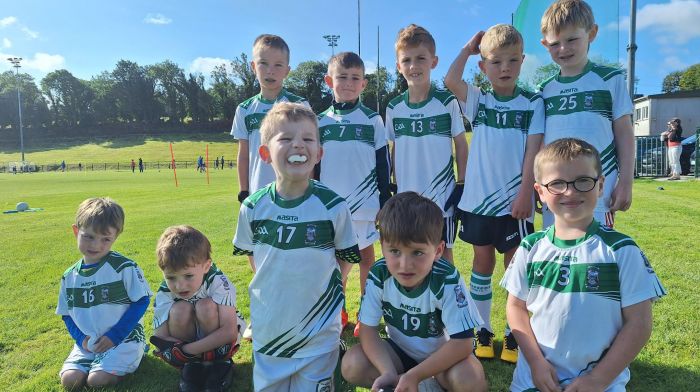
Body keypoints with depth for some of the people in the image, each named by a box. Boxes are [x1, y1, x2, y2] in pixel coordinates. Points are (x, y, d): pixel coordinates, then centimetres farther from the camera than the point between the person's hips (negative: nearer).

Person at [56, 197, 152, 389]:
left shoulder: (124, 267, -13)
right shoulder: (69, 277, 4)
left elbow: (141, 301, -10)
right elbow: (66, 314, 14)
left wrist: (115, 335, -14)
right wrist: (81, 338, -5)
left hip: (123, 338, -5)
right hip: (88, 343, 5)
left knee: (97, 380, -21)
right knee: (69, 380, -14)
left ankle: (134, 355, 6)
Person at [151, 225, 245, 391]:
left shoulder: (218, 282, -28)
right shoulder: (164, 294, -19)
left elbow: (230, 332, -33)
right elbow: (160, 340, -22)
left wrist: (183, 350, -37)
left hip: (221, 340, -2)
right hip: (185, 340, 2)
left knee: (206, 306, -31)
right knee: (180, 309, -28)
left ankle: (219, 364, -10)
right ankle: (192, 365, -6)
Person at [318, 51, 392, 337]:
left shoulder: (372, 120, -1)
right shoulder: (321, 122, 5)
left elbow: (383, 163, 1)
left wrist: (386, 201, -3)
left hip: (364, 204, -2)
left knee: (366, 257, 9)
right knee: (338, 260, 14)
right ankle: (339, 313, 30)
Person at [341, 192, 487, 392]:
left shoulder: (447, 280, -30)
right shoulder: (379, 275, -22)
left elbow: (461, 343, -29)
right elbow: (368, 330, -16)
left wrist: (414, 375, -32)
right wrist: (388, 373, -31)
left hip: (441, 354, -3)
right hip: (400, 349, 4)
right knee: (352, 365, -20)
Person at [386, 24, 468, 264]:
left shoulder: (447, 102, -7)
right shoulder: (394, 107, 2)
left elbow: (461, 144, -1)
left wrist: (462, 185, -4)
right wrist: (394, 187, 9)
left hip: (442, 198, -3)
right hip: (407, 199, 3)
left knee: (443, 255, 10)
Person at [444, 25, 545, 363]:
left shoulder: (533, 103, 1)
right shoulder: (478, 100, 6)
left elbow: (533, 151, -6)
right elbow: (450, 81, -12)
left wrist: (525, 194, -14)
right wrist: (468, 49, 2)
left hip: (514, 201, -2)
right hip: (478, 199, 2)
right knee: (482, 264, 11)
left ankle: (514, 334, 21)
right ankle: (483, 332, 25)